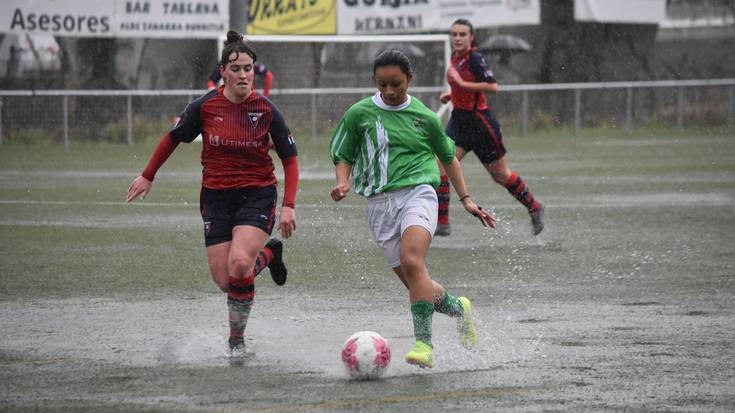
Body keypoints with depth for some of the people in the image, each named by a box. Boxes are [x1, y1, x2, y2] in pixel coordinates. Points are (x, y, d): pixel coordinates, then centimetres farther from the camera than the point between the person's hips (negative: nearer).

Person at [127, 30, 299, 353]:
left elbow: (289, 159, 1)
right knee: (224, 281, -4)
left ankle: (237, 339, -4)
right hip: (216, 197, 2)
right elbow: (173, 138, 11)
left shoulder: (266, 110, -8)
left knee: (239, 264, -26)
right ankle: (269, 254, 30)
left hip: (257, 195, -2)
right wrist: (147, 176, 17)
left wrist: (288, 205, -8)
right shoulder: (205, 106, -7)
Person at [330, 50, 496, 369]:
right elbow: (342, 154, 15)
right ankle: (458, 308, 31)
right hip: (379, 202, 2)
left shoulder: (424, 117, 8)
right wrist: (343, 182, -6)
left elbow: (448, 157, 22)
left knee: (412, 260, -29)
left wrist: (466, 199, 19)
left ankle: (423, 343, -32)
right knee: (414, 282, 0)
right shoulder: (360, 113, 7)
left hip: (417, 192, -2)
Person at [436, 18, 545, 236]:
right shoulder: (455, 57, 8)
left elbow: (492, 86, -26)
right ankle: (442, 223, -8)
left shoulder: (474, 58, -17)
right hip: (459, 121, 7)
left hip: (480, 122, -7)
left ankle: (534, 208, 30)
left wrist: (461, 84, -27)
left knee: (500, 175, 8)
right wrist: (452, 93, 9)